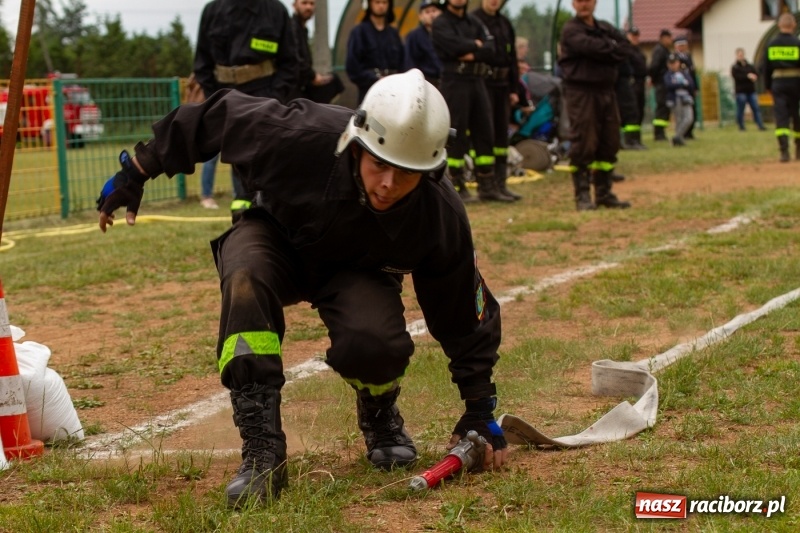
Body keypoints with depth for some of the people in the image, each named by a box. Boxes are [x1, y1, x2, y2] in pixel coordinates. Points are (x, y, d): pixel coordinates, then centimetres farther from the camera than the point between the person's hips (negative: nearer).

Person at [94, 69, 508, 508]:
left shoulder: (442, 218, -29)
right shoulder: (301, 135, -36)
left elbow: (465, 314, -14)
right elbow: (218, 117, -18)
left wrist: (480, 413, -10)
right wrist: (137, 171, -10)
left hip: (357, 273, 0)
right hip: (274, 237, 0)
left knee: (374, 346, -32)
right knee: (246, 279, -37)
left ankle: (380, 416, 6)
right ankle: (262, 451, -30)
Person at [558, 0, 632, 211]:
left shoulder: (606, 28, 16)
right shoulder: (571, 30, -3)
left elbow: (625, 49, 2)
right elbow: (590, 46, -19)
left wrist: (603, 51, -11)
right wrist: (611, 48, -4)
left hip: (606, 90, 6)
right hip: (581, 92, -6)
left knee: (609, 144, 7)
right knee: (583, 146, -8)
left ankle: (604, 193, 16)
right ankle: (582, 195, -3)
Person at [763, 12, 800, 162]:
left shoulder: (771, 45, 4)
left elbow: (766, 68, 9)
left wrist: (768, 86, 18)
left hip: (777, 82, 1)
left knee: (781, 116, -4)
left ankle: (784, 150, -20)